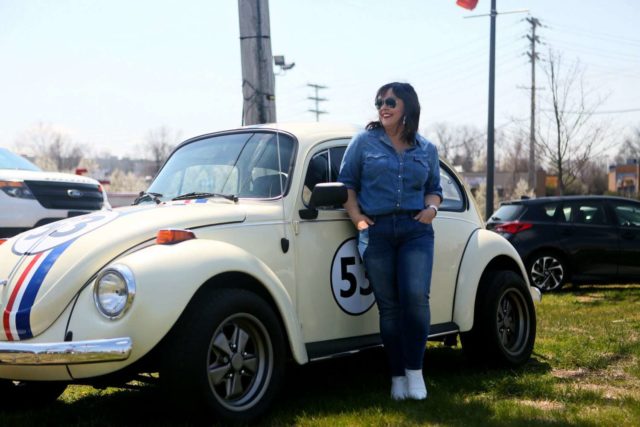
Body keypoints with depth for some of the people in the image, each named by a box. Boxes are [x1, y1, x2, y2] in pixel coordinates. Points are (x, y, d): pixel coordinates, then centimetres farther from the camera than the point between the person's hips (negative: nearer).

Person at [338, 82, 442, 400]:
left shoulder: (427, 149, 14)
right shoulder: (364, 142, 8)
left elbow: (434, 188, 22)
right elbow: (346, 183, 10)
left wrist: (431, 208, 2)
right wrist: (356, 217, -1)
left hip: (416, 229, 1)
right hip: (376, 231, 0)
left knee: (416, 296, -18)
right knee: (389, 305, 0)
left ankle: (414, 369, -5)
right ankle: (398, 375, 9)